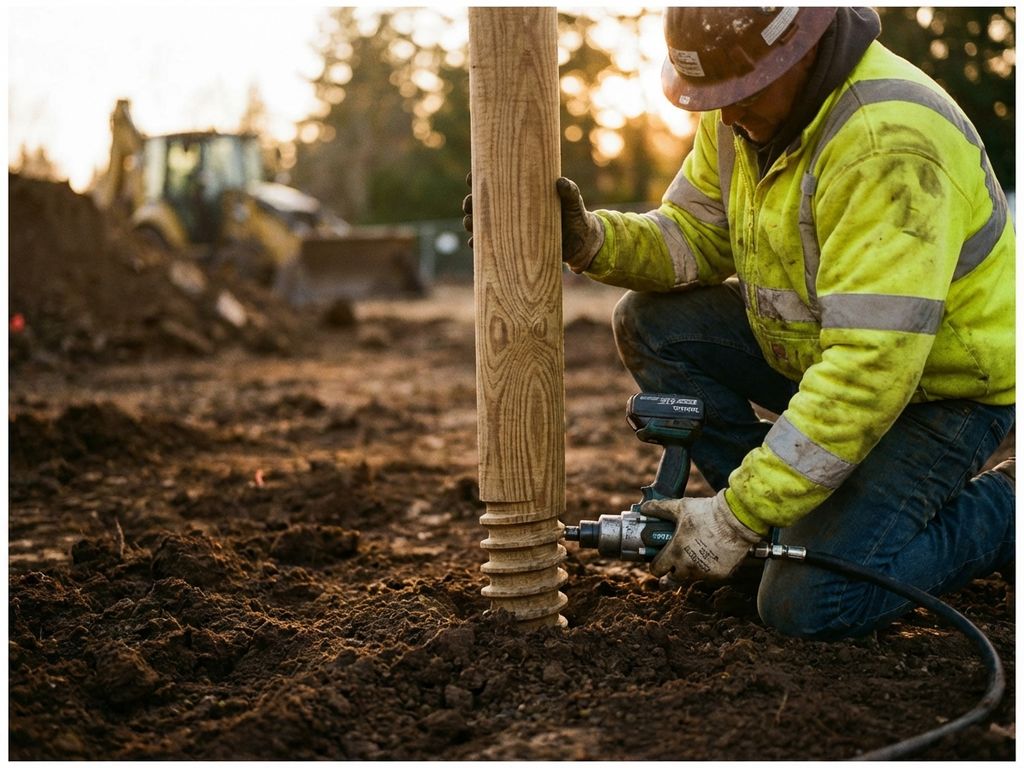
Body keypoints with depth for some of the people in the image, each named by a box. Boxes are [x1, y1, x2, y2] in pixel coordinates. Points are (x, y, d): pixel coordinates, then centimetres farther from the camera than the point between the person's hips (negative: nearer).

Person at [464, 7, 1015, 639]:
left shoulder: (888, 147, -32)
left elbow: (869, 369, -35)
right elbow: (698, 237, 3)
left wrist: (737, 519, -31)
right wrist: (590, 240, -19)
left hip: (944, 384, -8)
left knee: (808, 605, -19)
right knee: (651, 324, -6)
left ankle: (1000, 506, 6)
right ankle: (794, 520, 3)